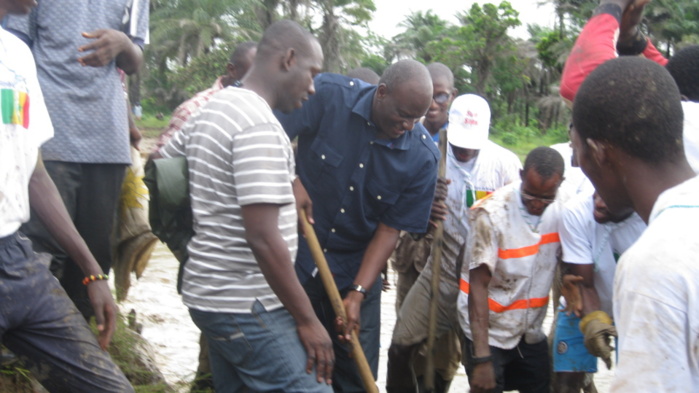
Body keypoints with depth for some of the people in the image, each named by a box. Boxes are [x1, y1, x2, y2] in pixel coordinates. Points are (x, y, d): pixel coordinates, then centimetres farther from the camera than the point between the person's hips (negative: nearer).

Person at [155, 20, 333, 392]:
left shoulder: (213, 108, 11)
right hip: (246, 305, -10)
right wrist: (307, 319, -17)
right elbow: (264, 238, -24)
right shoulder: (260, 124, -19)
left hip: (213, 293, 10)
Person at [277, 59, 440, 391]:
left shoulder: (422, 157, -12)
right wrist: (289, 182, -28)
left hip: (357, 268, 1)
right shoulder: (328, 95, -15)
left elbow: (390, 229, -9)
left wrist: (358, 293, -14)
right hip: (294, 257, -1)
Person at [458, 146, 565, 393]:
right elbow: (478, 286, -20)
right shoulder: (491, 214, -19)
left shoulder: (561, 211, -5)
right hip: (489, 333, -5)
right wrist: (482, 358, -24)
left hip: (532, 333, 5)